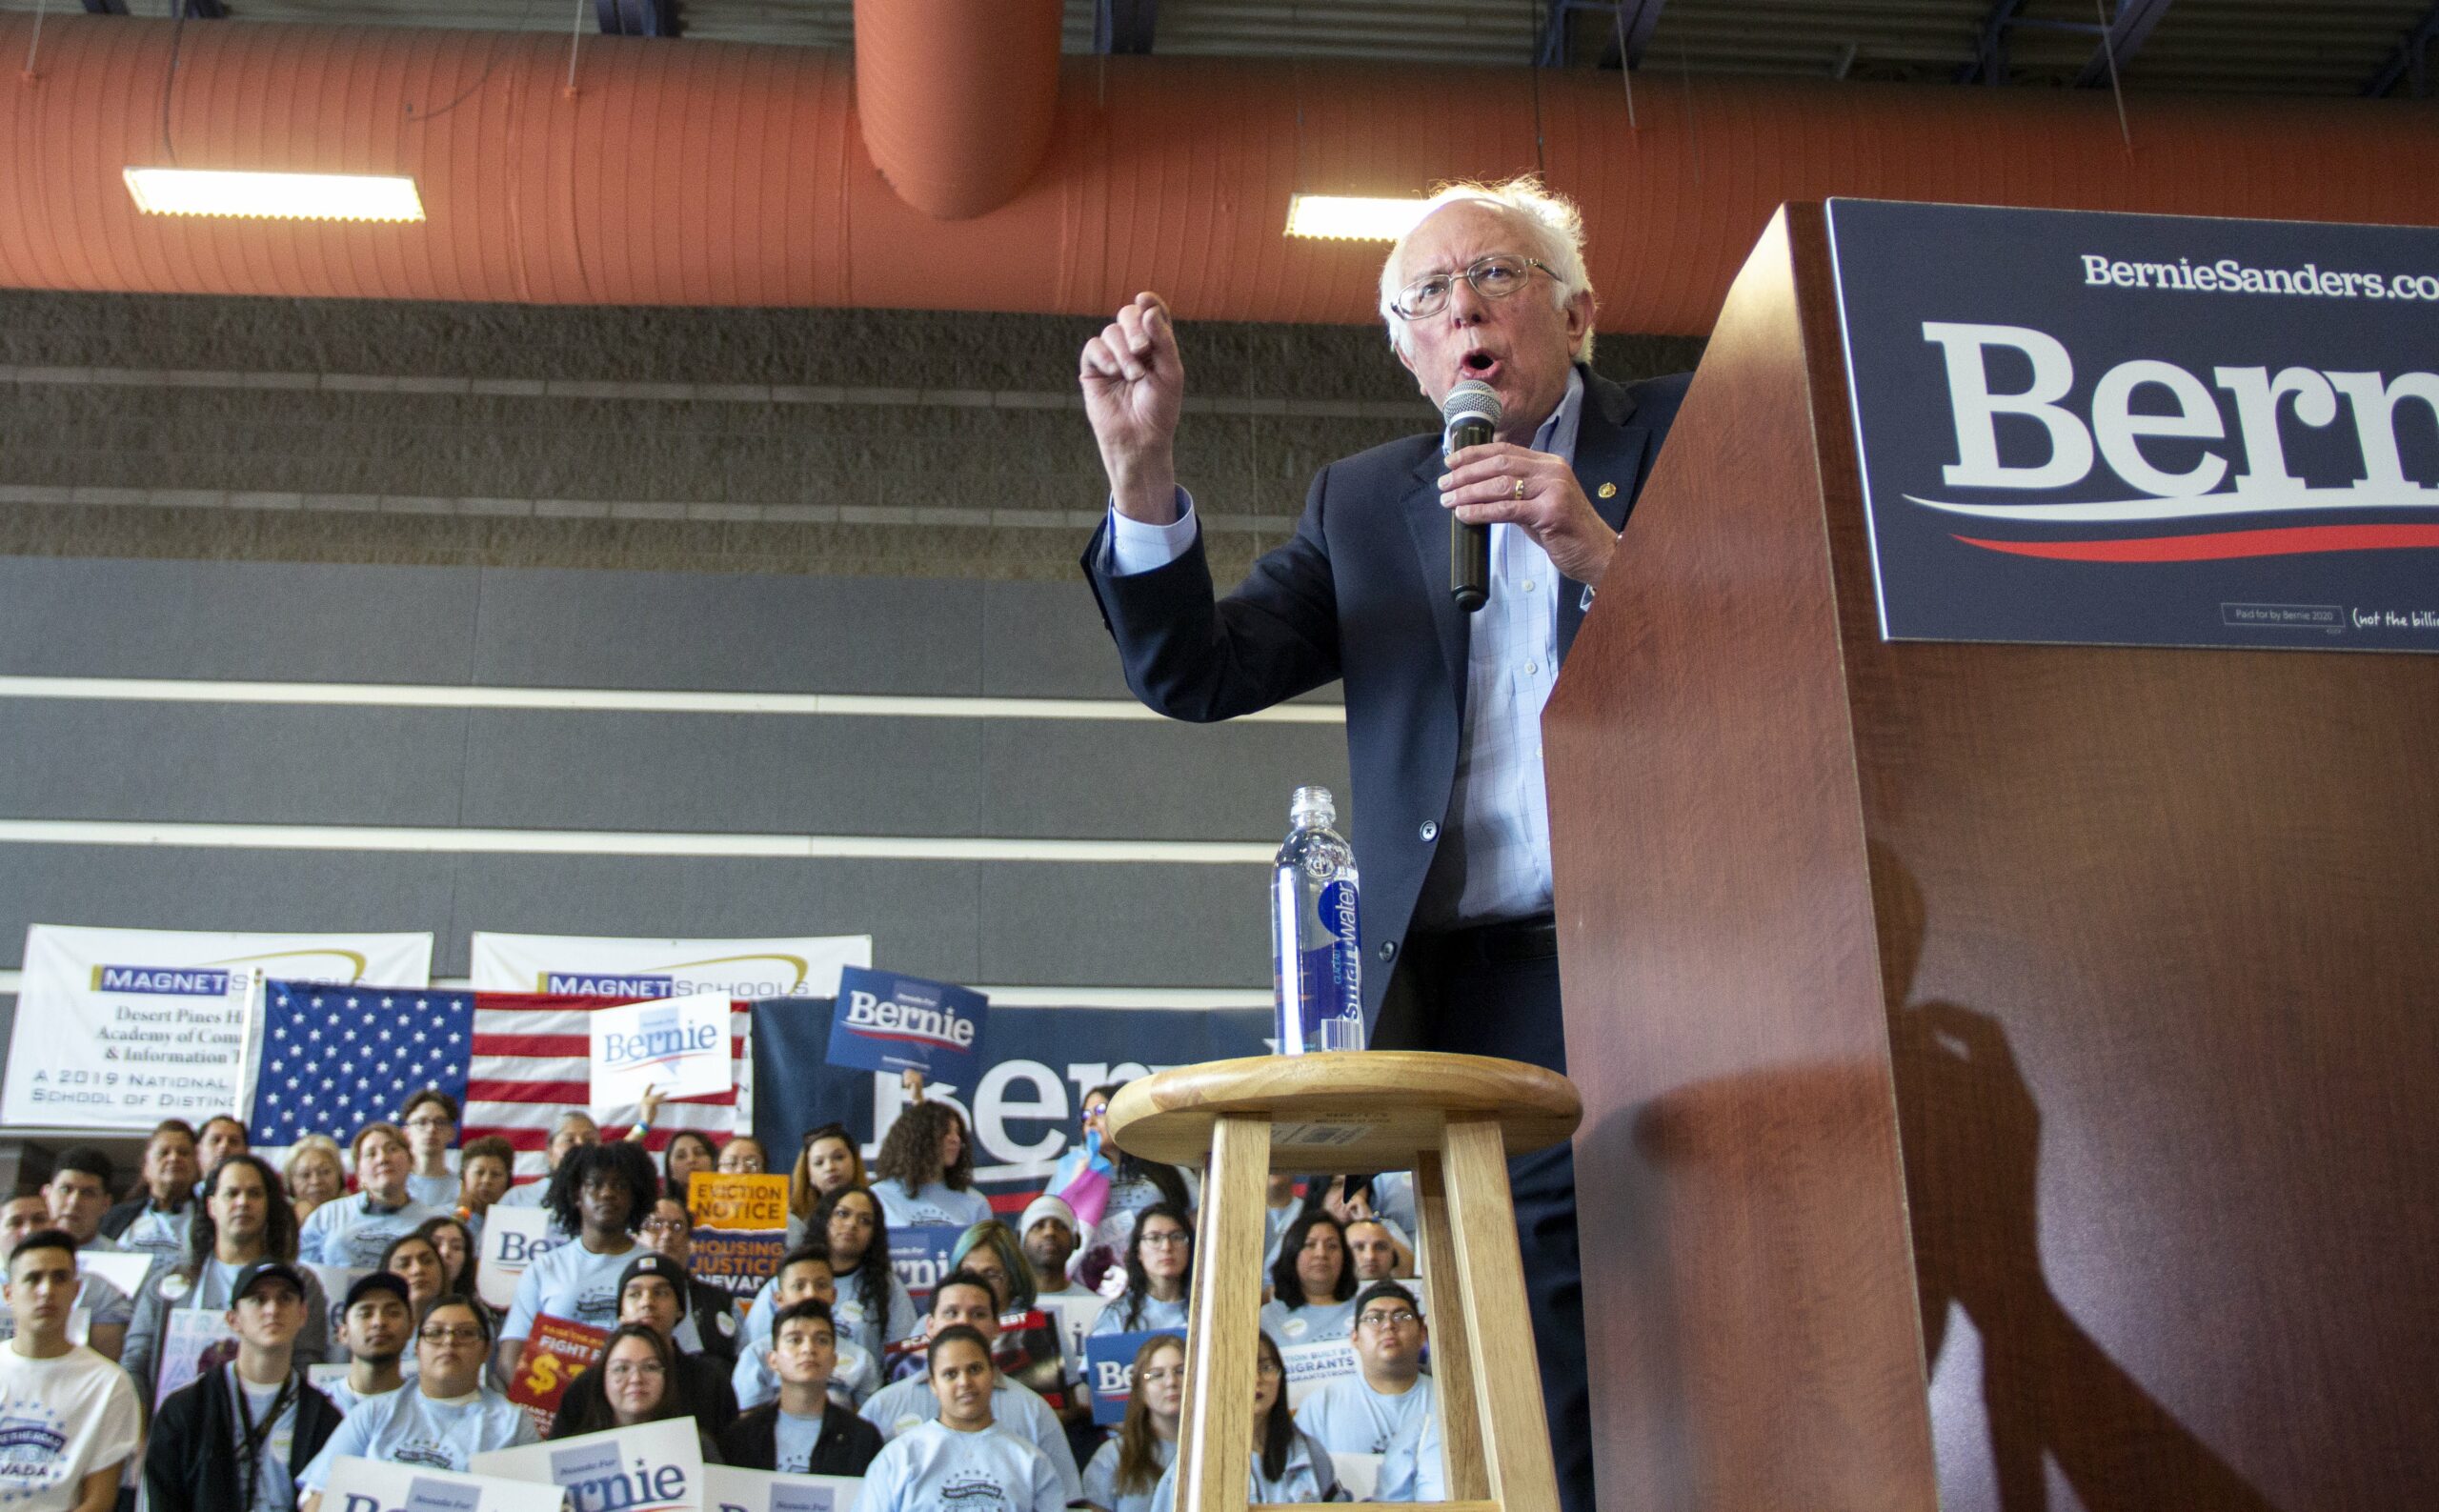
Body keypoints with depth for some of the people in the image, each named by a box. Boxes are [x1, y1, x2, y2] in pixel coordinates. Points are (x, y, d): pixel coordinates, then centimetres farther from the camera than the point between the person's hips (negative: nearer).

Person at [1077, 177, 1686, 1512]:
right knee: (1561, 1390, -1)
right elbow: (1195, 675, 10)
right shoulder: (1362, 503, 19)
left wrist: (1603, 556, -12)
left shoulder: (1686, 435, 12)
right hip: (1491, 986, 2)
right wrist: (1141, 467, -2)